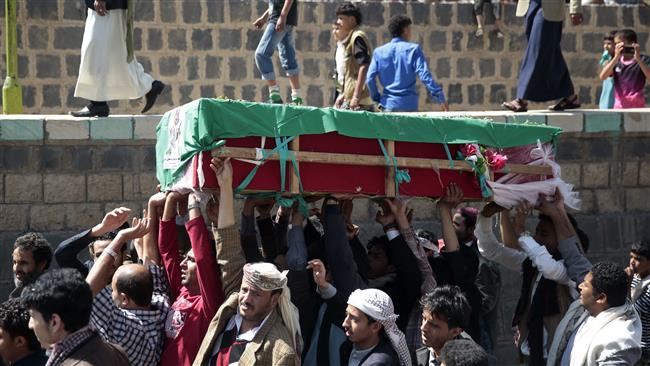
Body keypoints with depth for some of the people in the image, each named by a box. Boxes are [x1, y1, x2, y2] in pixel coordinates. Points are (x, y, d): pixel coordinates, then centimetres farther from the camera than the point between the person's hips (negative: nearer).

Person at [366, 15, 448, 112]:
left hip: (387, 105, 2)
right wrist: (441, 99, -10)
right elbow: (425, 76, -11)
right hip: (409, 106, -2)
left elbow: (369, 79, 0)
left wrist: (377, 99, 12)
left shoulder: (379, 52, 6)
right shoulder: (413, 49, -3)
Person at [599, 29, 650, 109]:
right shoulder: (616, 61, 10)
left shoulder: (643, 60, -1)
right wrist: (616, 57, -15)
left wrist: (638, 59, -24)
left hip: (637, 107, -4)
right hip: (618, 107, 4)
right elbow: (602, 77, -5)